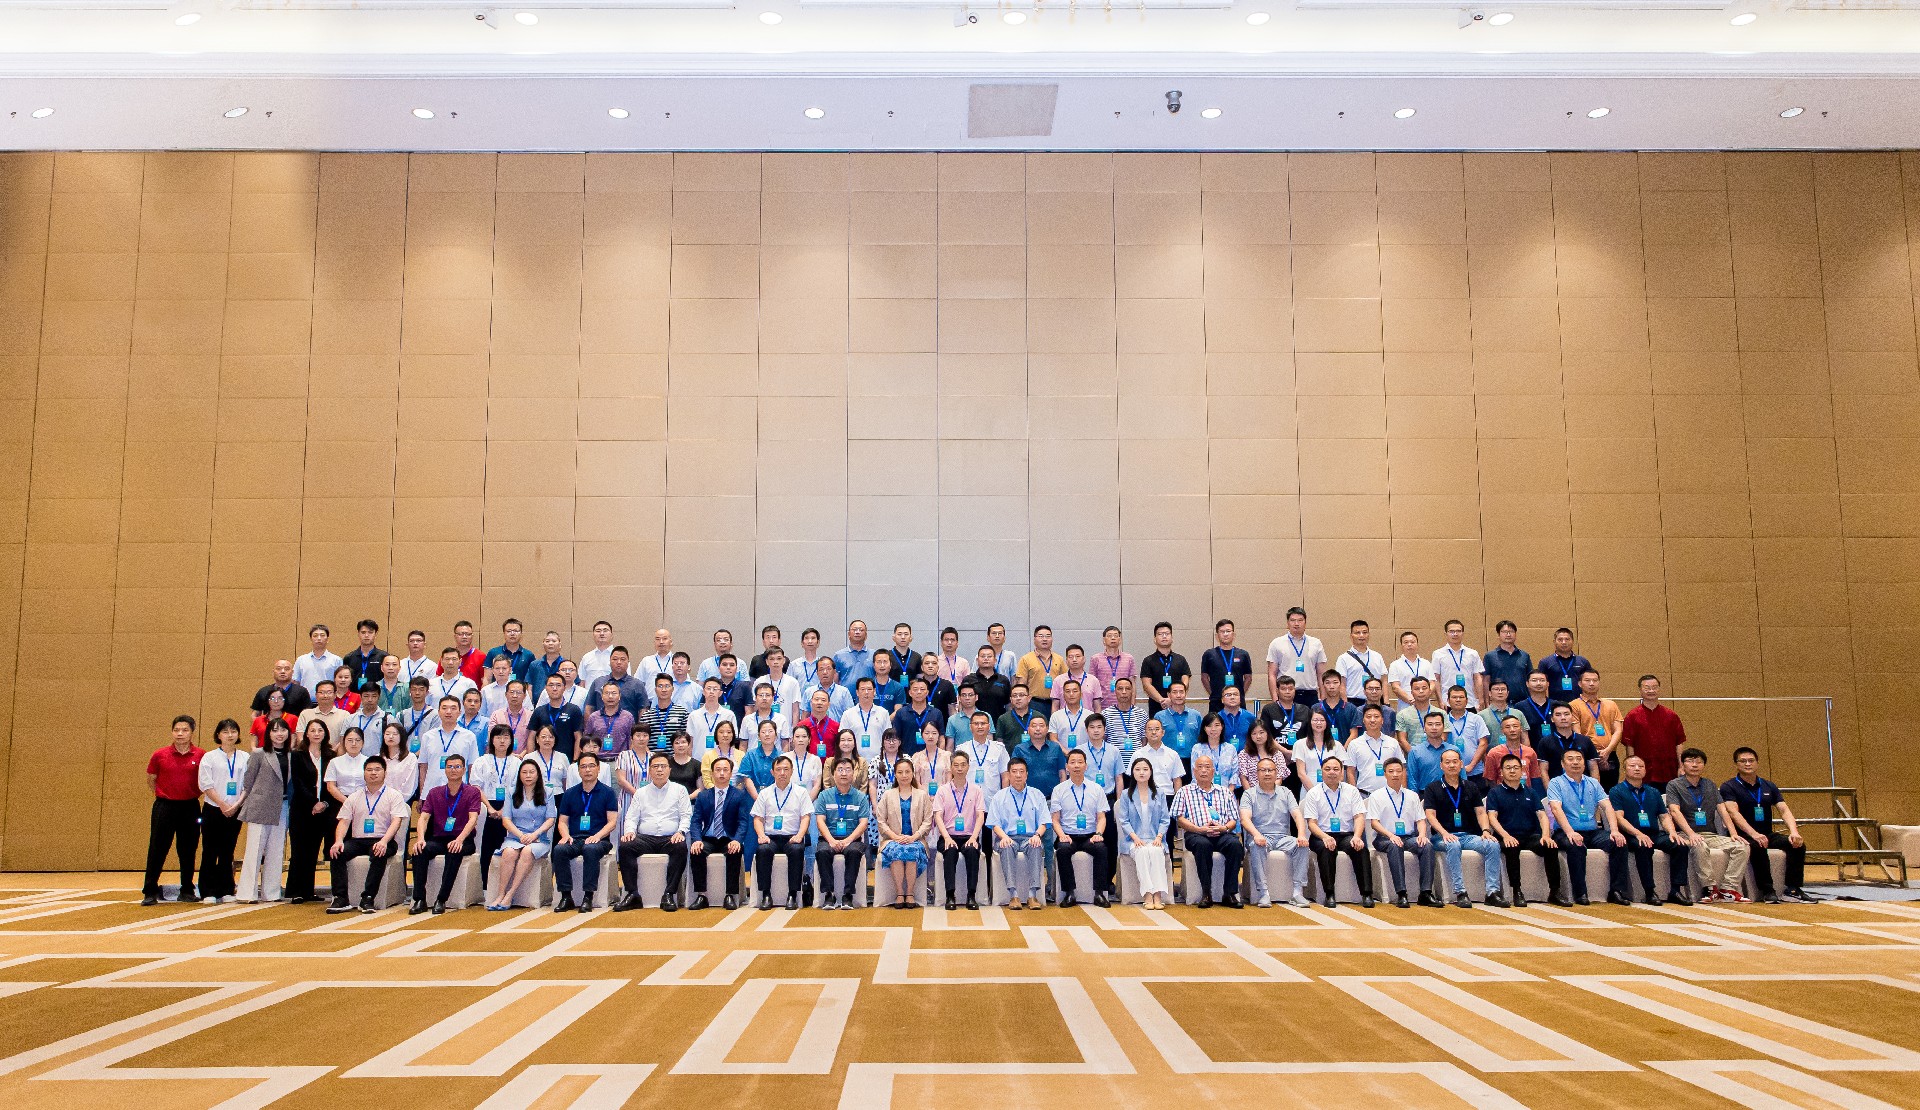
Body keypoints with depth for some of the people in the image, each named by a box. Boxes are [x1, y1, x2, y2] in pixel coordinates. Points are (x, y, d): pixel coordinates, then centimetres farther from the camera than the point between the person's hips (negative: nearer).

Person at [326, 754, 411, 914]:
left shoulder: (393, 796, 7)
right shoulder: (354, 797, 19)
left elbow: (396, 821, -6)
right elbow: (344, 821, 10)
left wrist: (384, 841, -25)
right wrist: (338, 841, -12)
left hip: (383, 841, -4)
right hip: (357, 840, 4)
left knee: (379, 855, -36)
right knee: (336, 853, -25)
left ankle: (367, 899, -32)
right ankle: (340, 899, -26)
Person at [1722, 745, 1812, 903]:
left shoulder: (1769, 787, 15)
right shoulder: (1728, 787, -1)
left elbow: (1784, 811, 4)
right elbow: (1734, 813, -16)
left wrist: (1794, 832, -16)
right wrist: (1754, 834, -30)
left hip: (1767, 834, 5)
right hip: (1743, 836, -5)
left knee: (1798, 845, -19)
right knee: (1758, 847, -37)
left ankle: (1793, 889, -18)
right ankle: (1767, 891, -31)